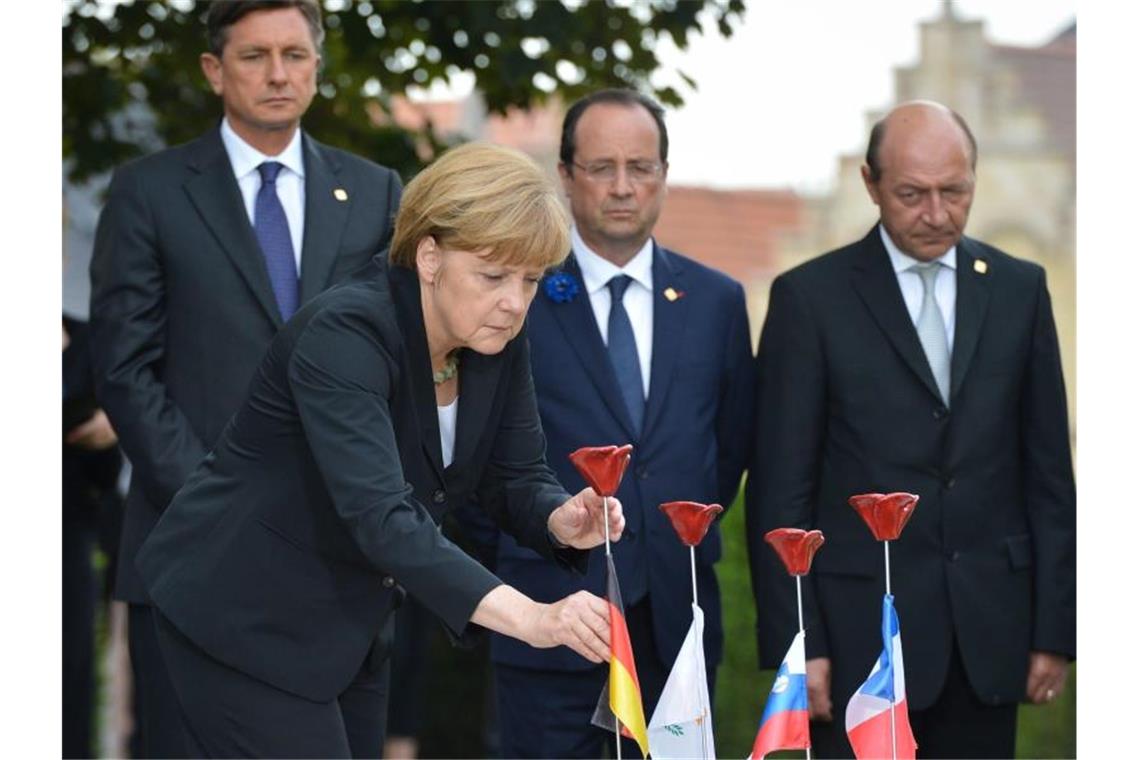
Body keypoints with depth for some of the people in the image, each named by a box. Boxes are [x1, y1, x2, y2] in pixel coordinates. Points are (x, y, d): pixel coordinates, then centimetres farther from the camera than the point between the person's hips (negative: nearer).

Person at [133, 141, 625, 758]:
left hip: (348, 624, 8)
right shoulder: (344, 334, -28)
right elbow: (381, 517, -40)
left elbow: (515, 480, 2)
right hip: (240, 615, -8)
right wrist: (527, 617, -51)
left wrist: (561, 520, -22)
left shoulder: (497, 342, -6)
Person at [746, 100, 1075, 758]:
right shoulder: (811, 297, -2)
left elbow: (1048, 473, 9)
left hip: (988, 630, 3)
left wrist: (1055, 628, 5)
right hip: (862, 625, -3)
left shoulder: (1019, 289, 8)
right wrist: (794, 644, -8)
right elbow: (780, 489, -3)